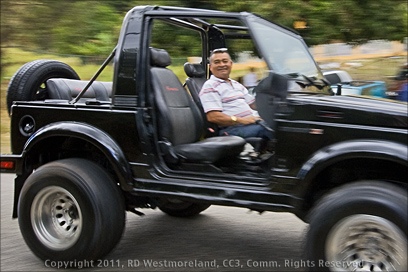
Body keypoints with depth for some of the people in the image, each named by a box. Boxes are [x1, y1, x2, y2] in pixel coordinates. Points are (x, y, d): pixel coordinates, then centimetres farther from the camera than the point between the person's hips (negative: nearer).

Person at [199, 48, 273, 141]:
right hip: (232, 128, -8)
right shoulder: (210, 86, 1)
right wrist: (242, 120, -17)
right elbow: (213, 117, -12)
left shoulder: (236, 84, 29)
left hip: (253, 122, 8)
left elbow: (254, 104, 29)